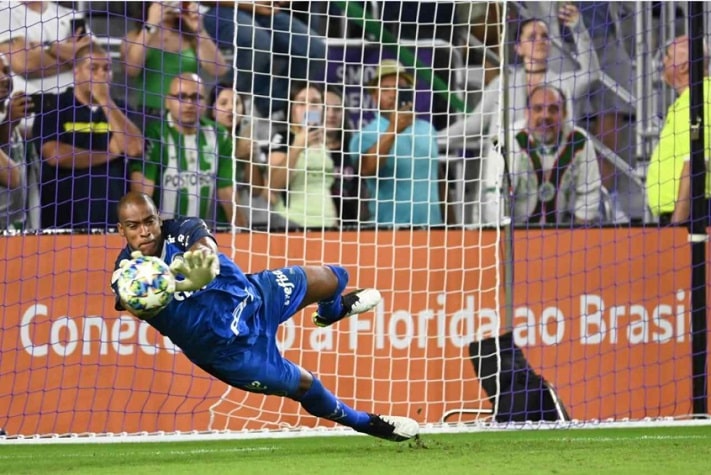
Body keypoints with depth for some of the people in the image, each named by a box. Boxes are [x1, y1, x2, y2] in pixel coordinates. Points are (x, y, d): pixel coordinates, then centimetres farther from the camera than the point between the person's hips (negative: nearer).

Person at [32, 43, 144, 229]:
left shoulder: (118, 109, 15)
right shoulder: (52, 107, 4)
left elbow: (135, 149, -3)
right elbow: (55, 155, -11)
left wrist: (105, 102, -4)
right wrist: (109, 154, -1)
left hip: (112, 217, 3)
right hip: (64, 218, -3)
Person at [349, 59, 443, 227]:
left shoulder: (427, 130, 11)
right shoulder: (366, 135, -5)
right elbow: (366, 170, -24)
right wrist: (392, 131, -32)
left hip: (431, 225, 5)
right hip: (388, 227, -5)